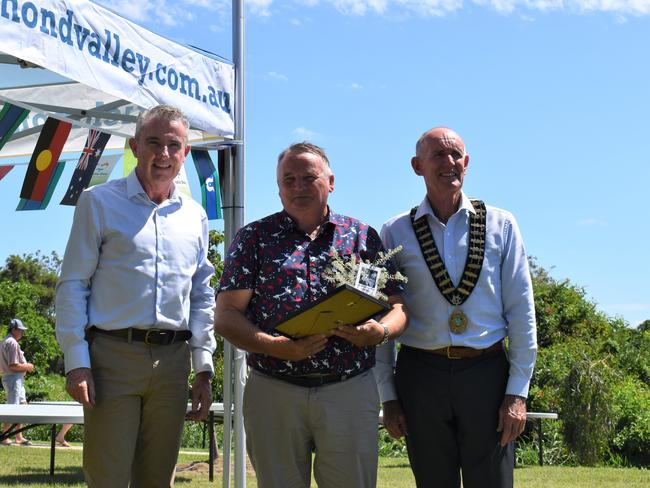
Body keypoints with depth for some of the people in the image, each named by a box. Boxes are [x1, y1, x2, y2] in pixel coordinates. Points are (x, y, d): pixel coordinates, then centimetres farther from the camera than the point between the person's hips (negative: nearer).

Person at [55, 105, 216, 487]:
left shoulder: (195, 216, 14)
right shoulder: (99, 202, 2)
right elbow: (73, 285, -1)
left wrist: (204, 368, 11)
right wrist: (76, 361, -10)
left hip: (173, 360, 4)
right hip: (113, 355, -4)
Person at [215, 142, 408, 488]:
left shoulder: (362, 236, 10)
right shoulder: (254, 237, 7)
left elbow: (397, 308, 9)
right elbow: (226, 316, 0)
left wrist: (380, 331, -15)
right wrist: (276, 347, -16)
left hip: (350, 392, 0)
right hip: (273, 391, 0)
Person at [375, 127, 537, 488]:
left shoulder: (500, 225, 6)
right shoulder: (396, 233, 5)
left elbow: (521, 311, 4)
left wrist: (518, 391, -2)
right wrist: (388, 396, 2)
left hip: (487, 375, 0)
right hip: (421, 375, 0)